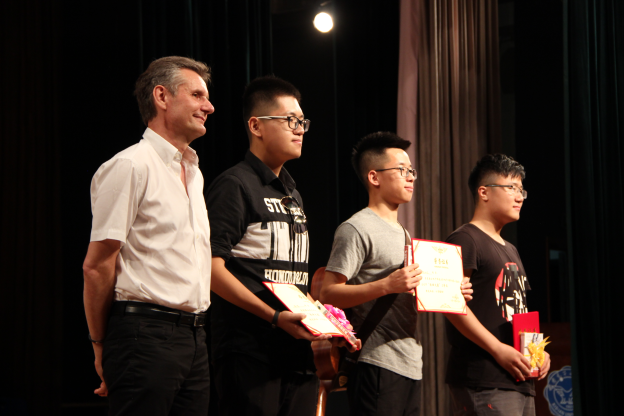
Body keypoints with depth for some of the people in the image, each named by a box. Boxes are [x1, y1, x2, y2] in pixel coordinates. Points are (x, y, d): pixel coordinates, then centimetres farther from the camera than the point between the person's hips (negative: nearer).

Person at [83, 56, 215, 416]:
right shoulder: (131, 165, -8)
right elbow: (97, 266, -10)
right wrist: (101, 346, -7)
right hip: (145, 332, -8)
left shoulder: (193, 174, 20)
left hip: (194, 337, 8)